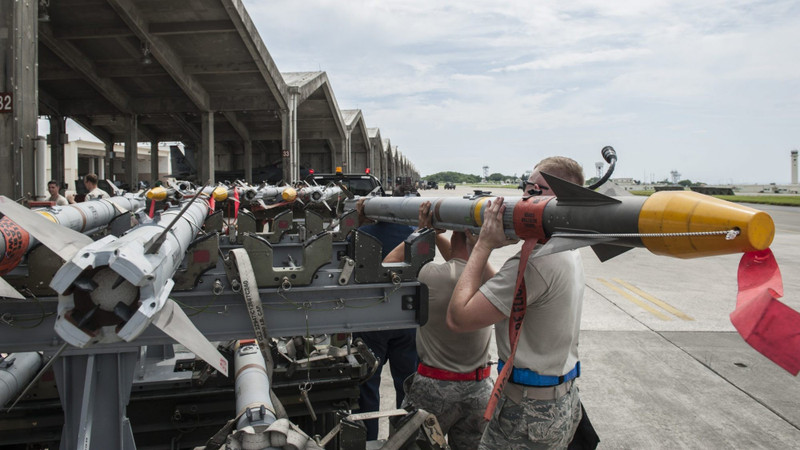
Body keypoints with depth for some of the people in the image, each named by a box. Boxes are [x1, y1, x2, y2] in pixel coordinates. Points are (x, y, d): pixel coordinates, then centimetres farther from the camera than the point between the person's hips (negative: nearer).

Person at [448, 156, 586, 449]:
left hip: (528, 413, -9)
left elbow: (458, 318, -26)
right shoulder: (569, 254, 6)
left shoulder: (534, 262, -28)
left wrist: (484, 244, -20)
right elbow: (499, 292, 10)